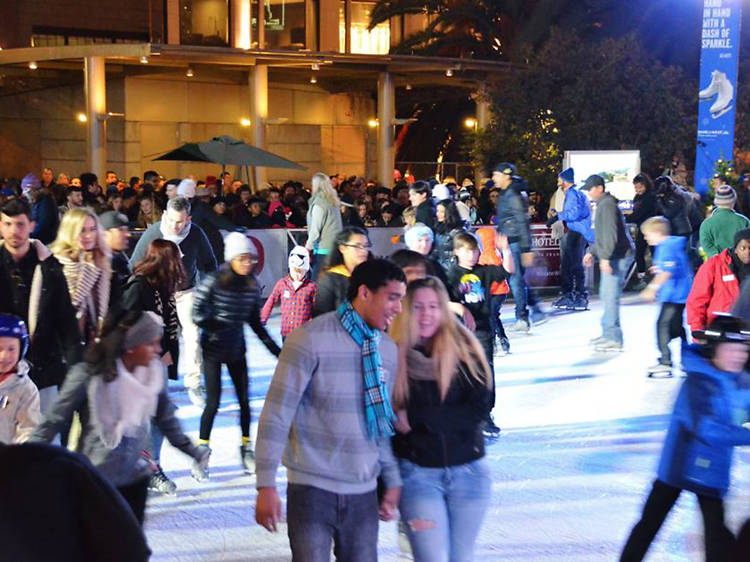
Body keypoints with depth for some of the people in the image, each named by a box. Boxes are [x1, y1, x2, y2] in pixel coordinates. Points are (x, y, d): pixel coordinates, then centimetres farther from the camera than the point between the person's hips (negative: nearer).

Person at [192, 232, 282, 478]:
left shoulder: (253, 286, -2)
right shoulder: (213, 282, -15)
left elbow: (255, 321, 8)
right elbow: (197, 314, -14)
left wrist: (273, 347, 7)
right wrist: (222, 326, -27)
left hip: (237, 348, 4)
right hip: (212, 348, -4)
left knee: (244, 399, 6)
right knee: (213, 401, -5)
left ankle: (246, 449, 23)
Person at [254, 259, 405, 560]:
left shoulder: (389, 350, 7)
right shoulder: (310, 339, -11)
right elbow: (277, 413, -12)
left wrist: (392, 480, 15)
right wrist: (266, 484, -14)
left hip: (364, 493, 5)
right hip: (312, 490, -5)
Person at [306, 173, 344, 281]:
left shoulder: (319, 203, -10)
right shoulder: (333, 202, 14)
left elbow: (315, 228, -12)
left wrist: (309, 246, -7)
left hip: (323, 248, -8)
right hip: (335, 247, 8)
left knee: (317, 281, -8)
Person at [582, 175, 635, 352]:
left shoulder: (607, 205, -13)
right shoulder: (603, 204, 20)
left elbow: (610, 233, -22)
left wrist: (605, 257, -27)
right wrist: (592, 252, 26)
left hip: (617, 257, -11)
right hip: (615, 257, 11)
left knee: (610, 296, -11)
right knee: (607, 295, 17)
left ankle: (614, 339, -10)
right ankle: (608, 334, 25)